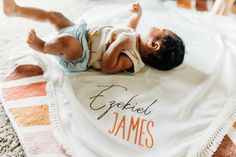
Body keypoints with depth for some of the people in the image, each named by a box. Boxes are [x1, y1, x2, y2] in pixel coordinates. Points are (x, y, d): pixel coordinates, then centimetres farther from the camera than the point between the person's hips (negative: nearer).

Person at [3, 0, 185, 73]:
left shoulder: (132, 59, -22)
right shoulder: (139, 38, 5)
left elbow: (107, 67, -33)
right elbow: (130, 30, 27)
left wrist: (118, 44, -36)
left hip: (78, 55, -9)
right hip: (84, 33, 9)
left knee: (64, 41, -40)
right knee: (55, 15, 12)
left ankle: (42, 46, -3)